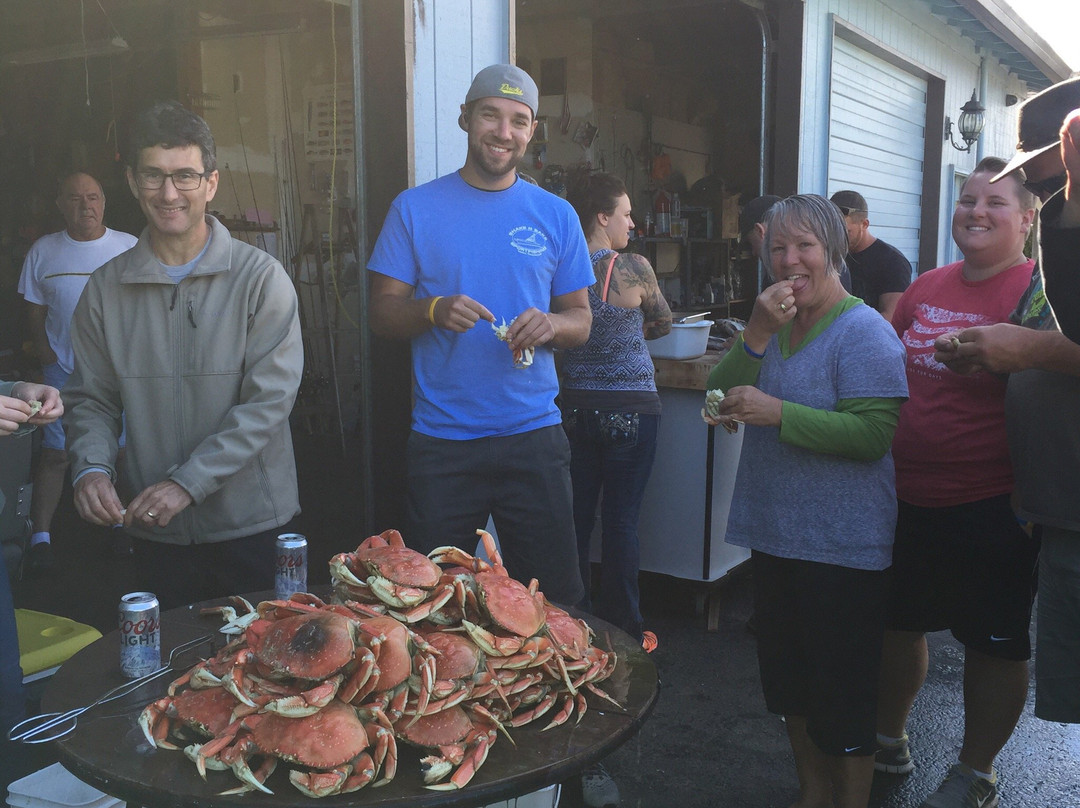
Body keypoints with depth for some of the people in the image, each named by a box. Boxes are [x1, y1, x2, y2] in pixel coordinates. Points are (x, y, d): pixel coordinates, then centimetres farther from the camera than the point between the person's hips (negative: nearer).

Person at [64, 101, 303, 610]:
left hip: (252, 525, -2)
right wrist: (91, 468, -13)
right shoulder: (105, 290, 3)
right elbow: (90, 399, 7)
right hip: (154, 533, 3)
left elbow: (269, 400, -13)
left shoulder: (259, 277, -8)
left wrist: (187, 482, -18)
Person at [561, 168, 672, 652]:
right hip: (629, 408, -4)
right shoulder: (634, 268, -11)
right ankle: (624, 631, 15)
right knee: (620, 521, 4)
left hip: (574, 408, 4)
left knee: (578, 517, 12)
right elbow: (663, 324, 5)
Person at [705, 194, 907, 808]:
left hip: (842, 549, -8)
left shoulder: (864, 332, -14)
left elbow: (873, 434, -24)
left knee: (843, 695, 5)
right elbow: (721, 398, -1)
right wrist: (757, 335, -15)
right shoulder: (776, 324, 9)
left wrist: (777, 413, -26)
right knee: (789, 681, 21)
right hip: (777, 535, 8)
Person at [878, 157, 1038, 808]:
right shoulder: (927, 287, 7)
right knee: (899, 619, 19)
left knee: (995, 641, 10)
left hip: (991, 506, -6)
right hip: (908, 494, 6)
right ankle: (889, 739, 41)